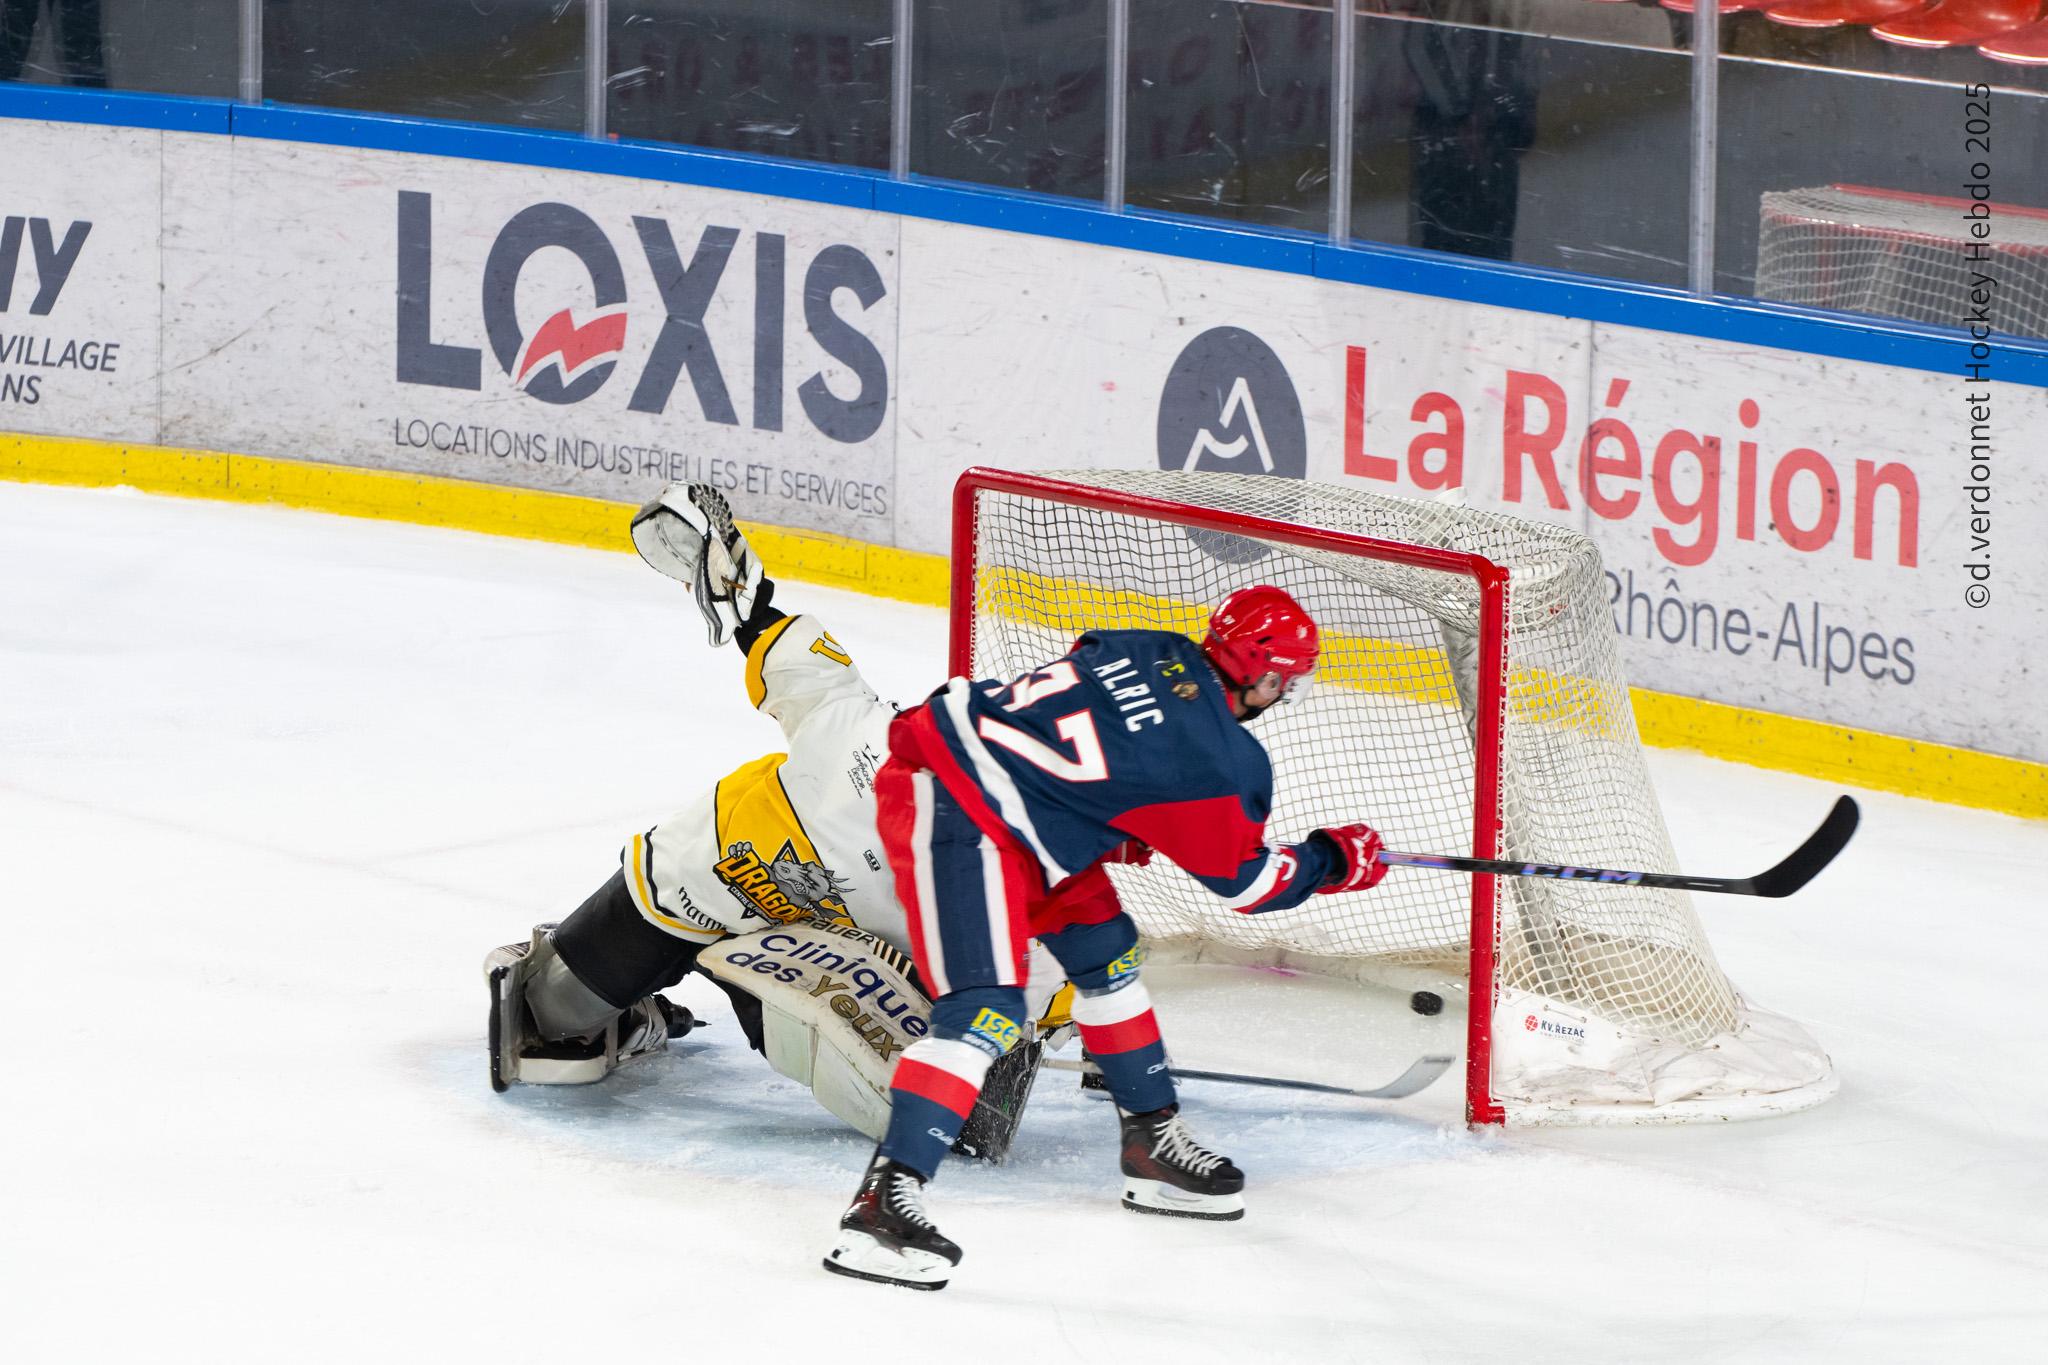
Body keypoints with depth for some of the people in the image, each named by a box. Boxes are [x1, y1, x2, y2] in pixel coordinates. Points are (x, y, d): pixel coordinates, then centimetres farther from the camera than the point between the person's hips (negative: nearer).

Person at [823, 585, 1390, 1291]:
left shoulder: (1153, 651, 7)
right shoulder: (1222, 761, -14)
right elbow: (1248, 882, 1)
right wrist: (1335, 859, 16)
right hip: (956, 820, -10)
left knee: (1105, 951, 20)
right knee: (986, 1012, -19)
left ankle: (1152, 1140, 33)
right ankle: (882, 1202, -28)